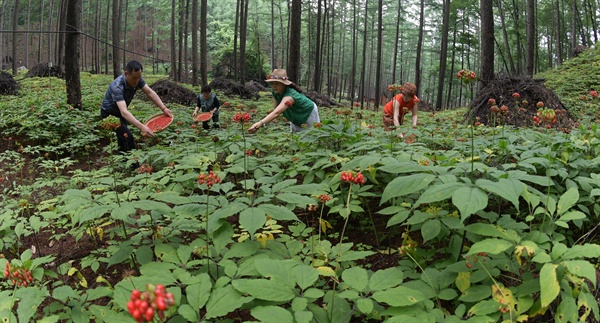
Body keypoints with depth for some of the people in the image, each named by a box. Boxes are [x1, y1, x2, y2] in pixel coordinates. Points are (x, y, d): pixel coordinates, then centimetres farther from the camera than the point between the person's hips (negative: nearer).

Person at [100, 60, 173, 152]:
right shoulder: (117, 87, -39)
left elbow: (150, 92, -15)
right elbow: (124, 112, -48)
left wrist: (164, 108, -30)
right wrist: (141, 127, -61)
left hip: (120, 113, 8)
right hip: (109, 114, -7)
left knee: (123, 137, 19)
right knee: (128, 137, -21)